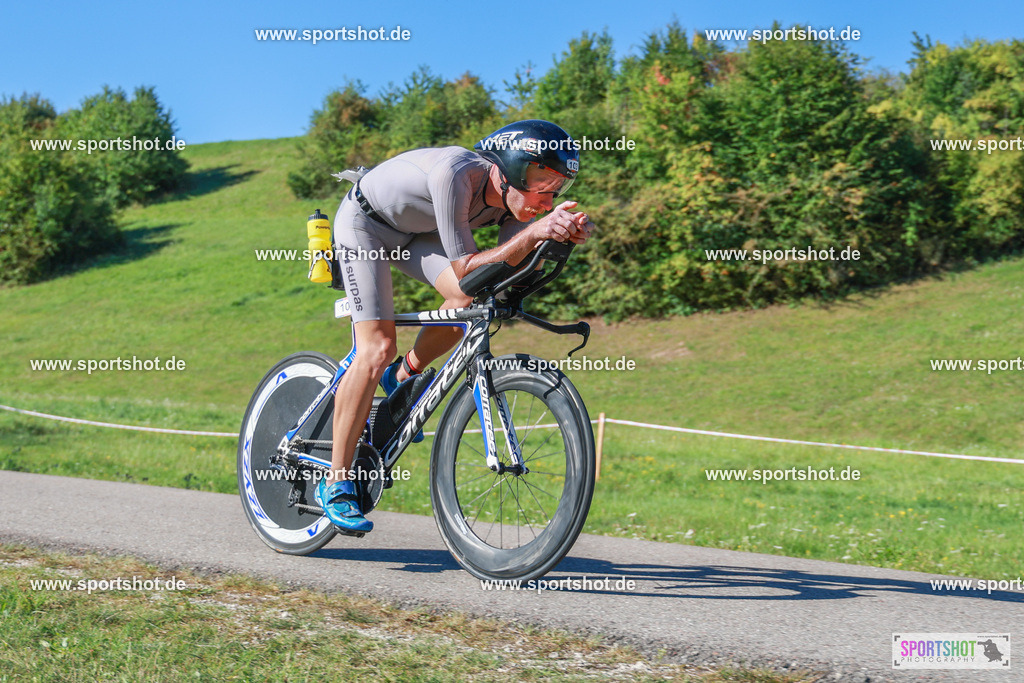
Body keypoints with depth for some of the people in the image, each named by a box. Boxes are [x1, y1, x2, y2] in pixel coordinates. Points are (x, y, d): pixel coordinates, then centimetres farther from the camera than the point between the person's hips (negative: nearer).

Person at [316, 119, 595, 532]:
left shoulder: (515, 195, -18)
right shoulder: (455, 174, -39)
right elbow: (465, 268, -38)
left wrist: (565, 235, -37)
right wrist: (535, 231, -48)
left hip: (414, 231, 6)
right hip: (364, 222, -6)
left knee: (473, 299, -18)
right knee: (377, 350, -15)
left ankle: (403, 377, 9)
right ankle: (335, 484, -6)